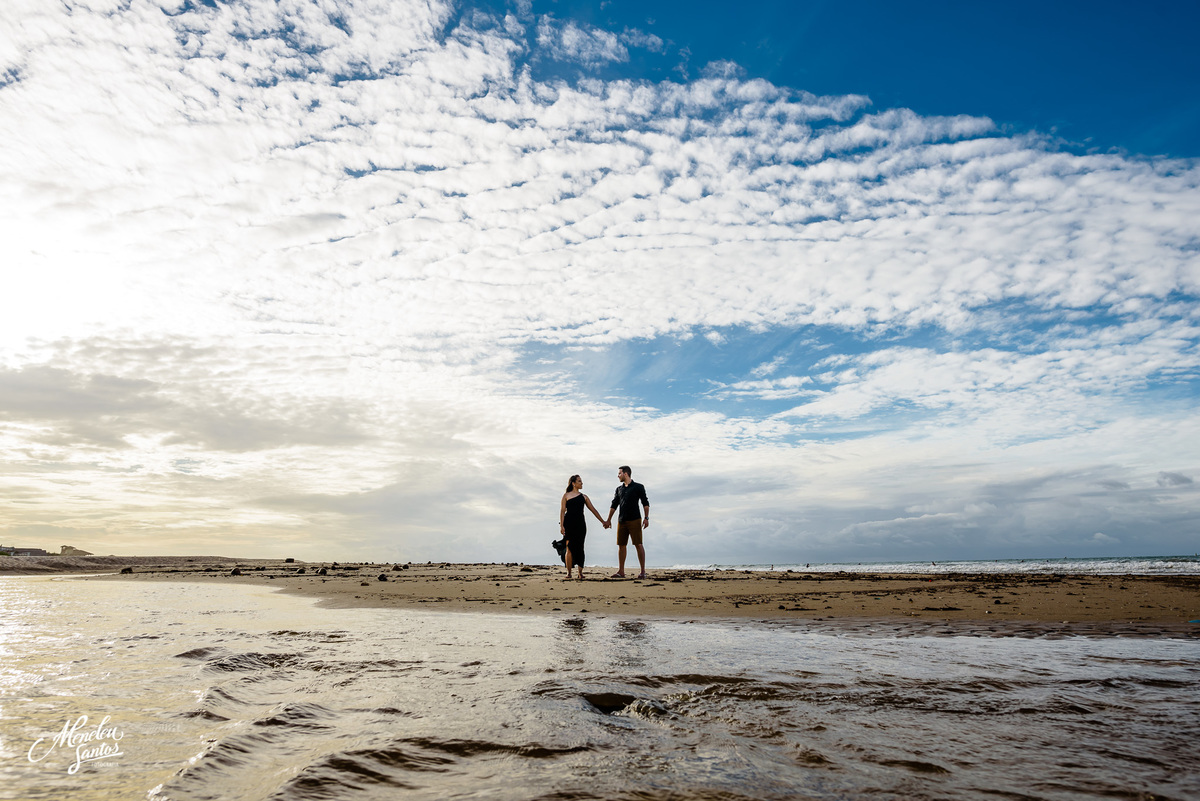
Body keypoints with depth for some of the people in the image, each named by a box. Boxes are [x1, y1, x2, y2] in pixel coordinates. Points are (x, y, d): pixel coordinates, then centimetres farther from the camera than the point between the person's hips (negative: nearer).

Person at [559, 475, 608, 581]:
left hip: (580, 524, 3)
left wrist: (603, 521, 14)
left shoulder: (584, 497, 15)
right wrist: (561, 525, -9)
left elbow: (593, 510, 17)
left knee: (579, 548, 0)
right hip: (569, 524, -3)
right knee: (569, 548, -5)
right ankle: (568, 573, 0)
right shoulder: (566, 495, 6)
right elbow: (562, 511, 1)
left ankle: (580, 573, 6)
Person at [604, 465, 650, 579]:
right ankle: (621, 571, 10)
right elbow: (614, 505, 19)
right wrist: (609, 520, 16)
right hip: (621, 521, 5)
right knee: (621, 545, 4)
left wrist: (646, 518, -11)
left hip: (634, 520, -5)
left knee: (638, 545, -7)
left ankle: (643, 571, -4)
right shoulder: (619, 489, 15)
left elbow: (645, 503, -2)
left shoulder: (638, 487, 0)